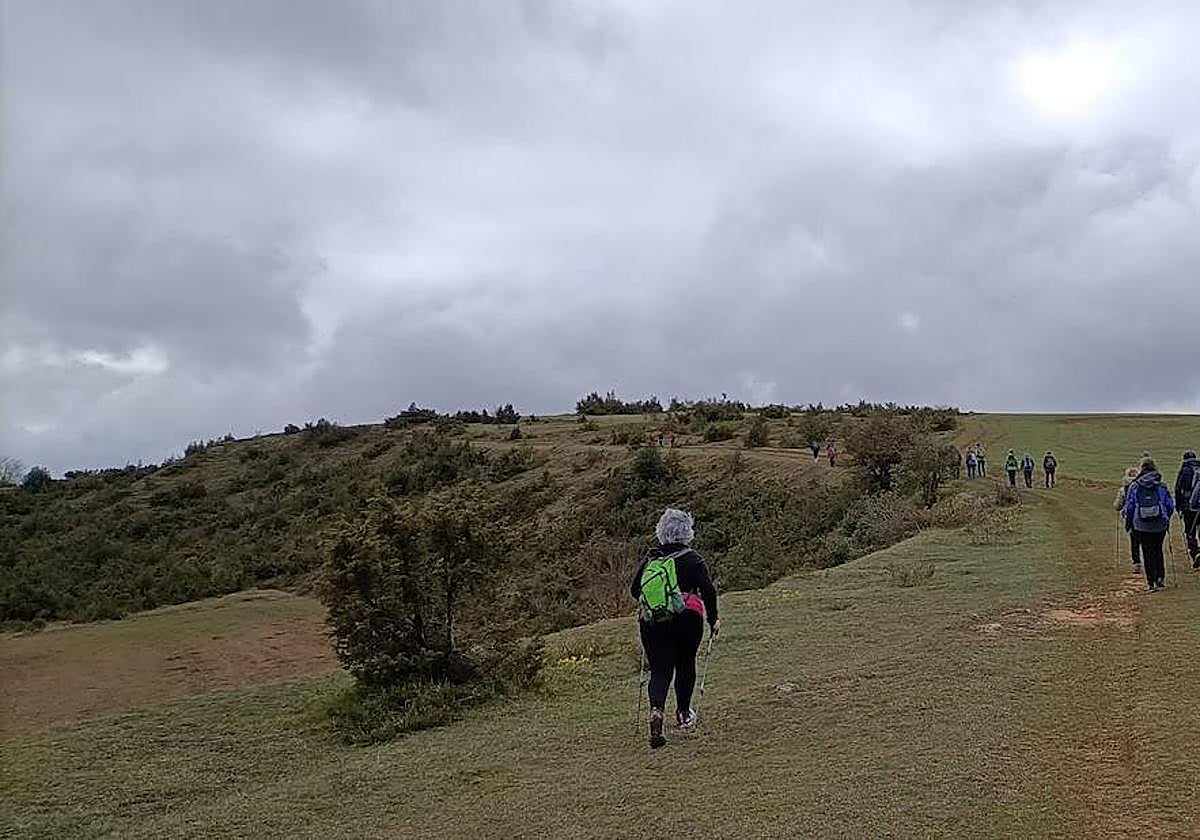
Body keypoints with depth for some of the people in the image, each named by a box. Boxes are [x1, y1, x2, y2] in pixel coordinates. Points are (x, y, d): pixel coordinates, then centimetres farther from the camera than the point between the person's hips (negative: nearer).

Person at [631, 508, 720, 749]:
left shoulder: (648, 559, 9)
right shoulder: (691, 559, -2)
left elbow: (634, 590, 14)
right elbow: (708, 590, -8)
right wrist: (713, 619, 3)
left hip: (651, 623, 2)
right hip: (686, 619, -2)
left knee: (659, 670, 4)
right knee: (685, 664, 18)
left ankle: (656, 710, -22)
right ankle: (683, 713, 29)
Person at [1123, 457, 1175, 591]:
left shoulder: (1134, 486, -4)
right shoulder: (1162, 486, -1)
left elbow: (1129, 507, 0)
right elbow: (1170, 505, 3)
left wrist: (1129, 524, 11)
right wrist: (1167, 519, 20)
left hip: (1141, 526, -1)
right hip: (1160, 525, 1)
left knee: (1148, 553, 5)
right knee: (1158, 551, 18)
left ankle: (1152, 582, 2)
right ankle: (1159, 578, 13)